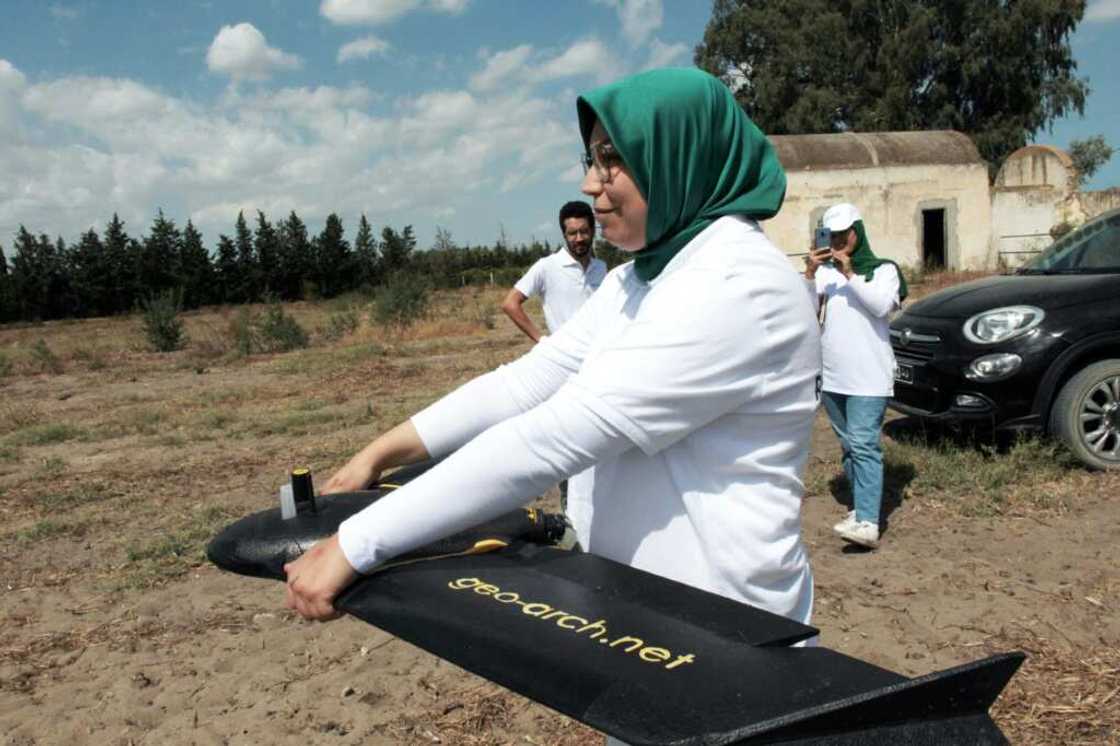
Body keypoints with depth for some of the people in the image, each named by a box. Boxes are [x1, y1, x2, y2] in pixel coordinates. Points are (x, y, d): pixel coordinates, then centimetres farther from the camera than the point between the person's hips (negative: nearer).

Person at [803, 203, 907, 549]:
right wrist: (809, 273, -13)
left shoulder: (883, 269, 4)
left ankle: (867, 522, -21)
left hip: (869, 378, -5)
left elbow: (881, 305, -14)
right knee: (848, 446, 12)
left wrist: (850, 275, -18)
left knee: (864, 445, -15)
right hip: (832, 377, 5)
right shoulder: (826, 271, 12)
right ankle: (861, 505, 23)